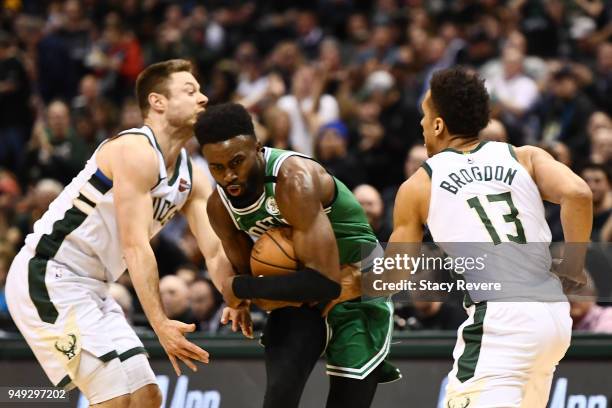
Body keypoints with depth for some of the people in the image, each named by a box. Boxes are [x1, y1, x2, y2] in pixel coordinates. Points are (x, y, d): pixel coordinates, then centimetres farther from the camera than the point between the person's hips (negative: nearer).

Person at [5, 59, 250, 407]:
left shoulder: (193, 179, 9)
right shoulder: (136, 151, -18)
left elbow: (216, 252, 3)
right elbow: (136, 247, -25)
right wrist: (161, 325, -31)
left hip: (91, 287, 10)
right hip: (48, 277, -10)